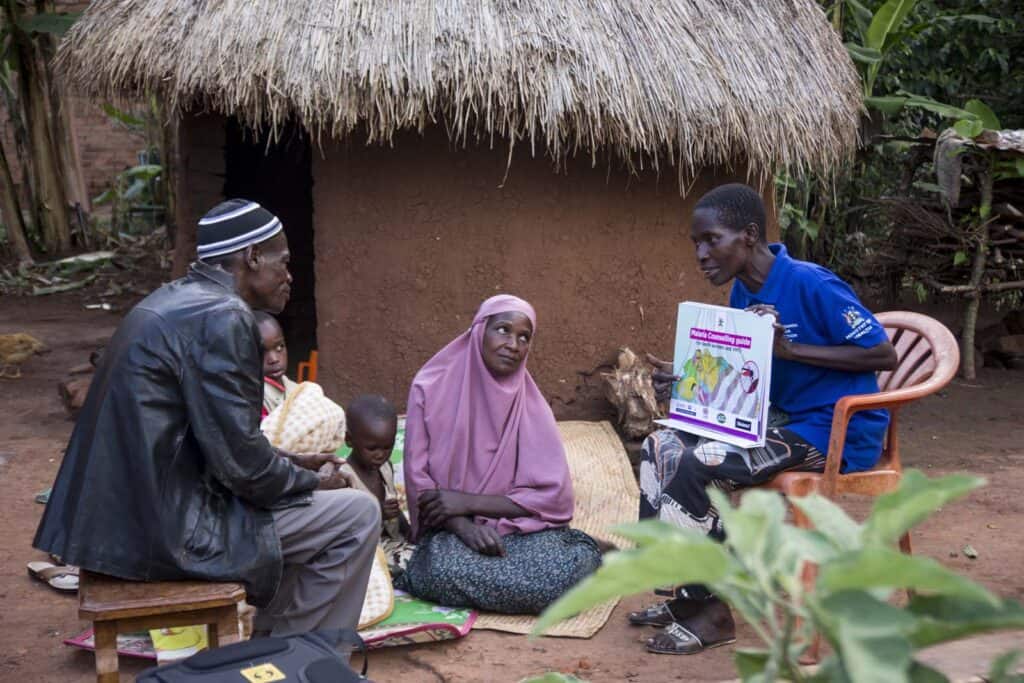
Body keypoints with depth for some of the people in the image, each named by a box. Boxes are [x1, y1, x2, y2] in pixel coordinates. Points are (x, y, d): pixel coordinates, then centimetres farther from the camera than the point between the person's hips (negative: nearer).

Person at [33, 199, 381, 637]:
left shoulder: (173, 302, 12)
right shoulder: (221, 317, -18)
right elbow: (240, 462, -19)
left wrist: (288, 462, 17)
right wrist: (312, 482, -1)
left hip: (120, 518, 10)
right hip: (168, 531, -10)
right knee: (358, 516, -1)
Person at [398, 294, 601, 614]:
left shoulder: (530, 403, -2)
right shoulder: (431, 388, -4)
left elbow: (553, 494, -9)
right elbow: (418, 481, -5)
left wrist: (467, 503, -17)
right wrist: (465, 527, -22)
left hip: (517, 528, 1)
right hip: (450, 531, 0)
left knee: (578, 562, -30)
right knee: (447, 570, -36)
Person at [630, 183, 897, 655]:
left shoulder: (811, 285, -20)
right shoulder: (742, 292, 6)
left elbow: (884, 355, -18)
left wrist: (790, 349, -26)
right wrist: (683, 380, -6)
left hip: (835, 432, -9)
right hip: (781, 420, 9)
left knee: (695, 466, -23)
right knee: (661, 447, -3)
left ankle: (711, 609, -8)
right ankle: (686, 591, 2)